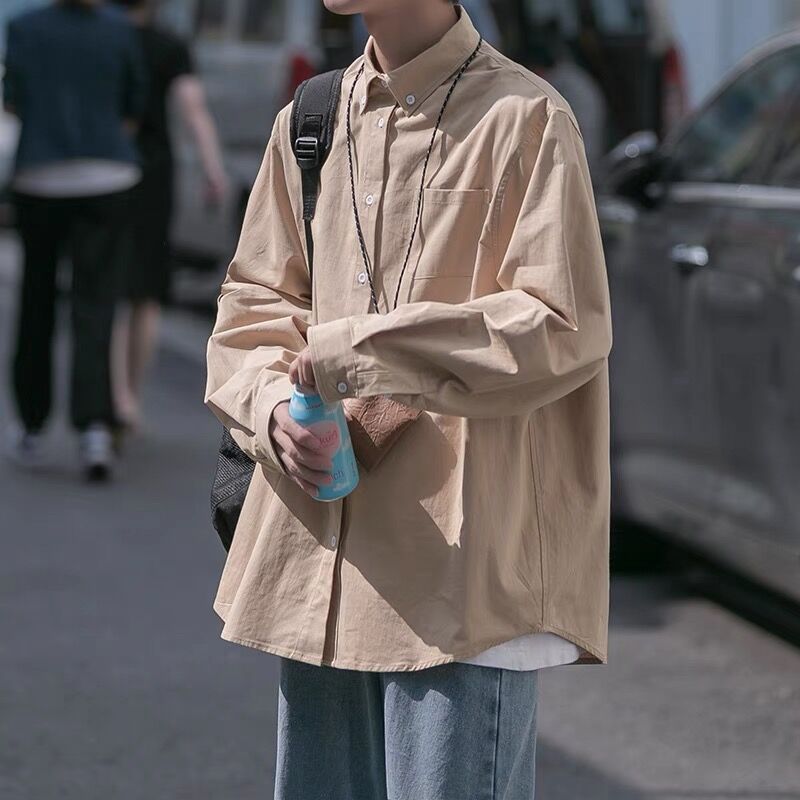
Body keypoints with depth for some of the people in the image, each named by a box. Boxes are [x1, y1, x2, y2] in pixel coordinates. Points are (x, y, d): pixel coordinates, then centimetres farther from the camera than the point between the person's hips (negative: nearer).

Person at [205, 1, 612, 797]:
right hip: (316, 569, 6)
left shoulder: (524, 121, -7)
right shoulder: (305, 125, 12)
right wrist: (275, 405, -5)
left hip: (462, 561, -6)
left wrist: (352, 349, -13)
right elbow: (250, 304, 17)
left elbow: (561, 329, -13)